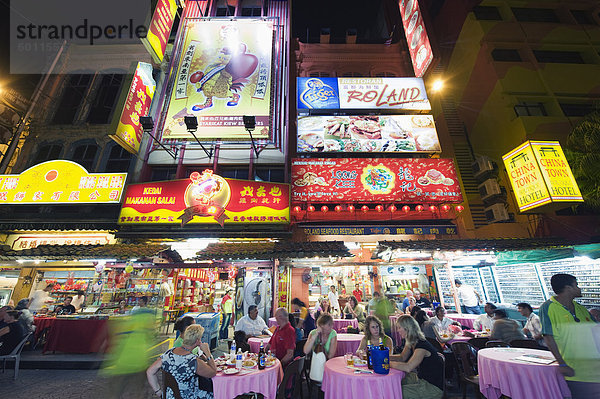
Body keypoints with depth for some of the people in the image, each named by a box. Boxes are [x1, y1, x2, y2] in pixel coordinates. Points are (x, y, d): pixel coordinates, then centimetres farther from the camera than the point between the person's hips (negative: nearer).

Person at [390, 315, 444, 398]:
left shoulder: (421, 345, -28)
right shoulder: (410, 343, 2)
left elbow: (408, 367, -36)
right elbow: (402, 358, 9)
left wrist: (389, 363, -26)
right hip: (420, 378, 9)